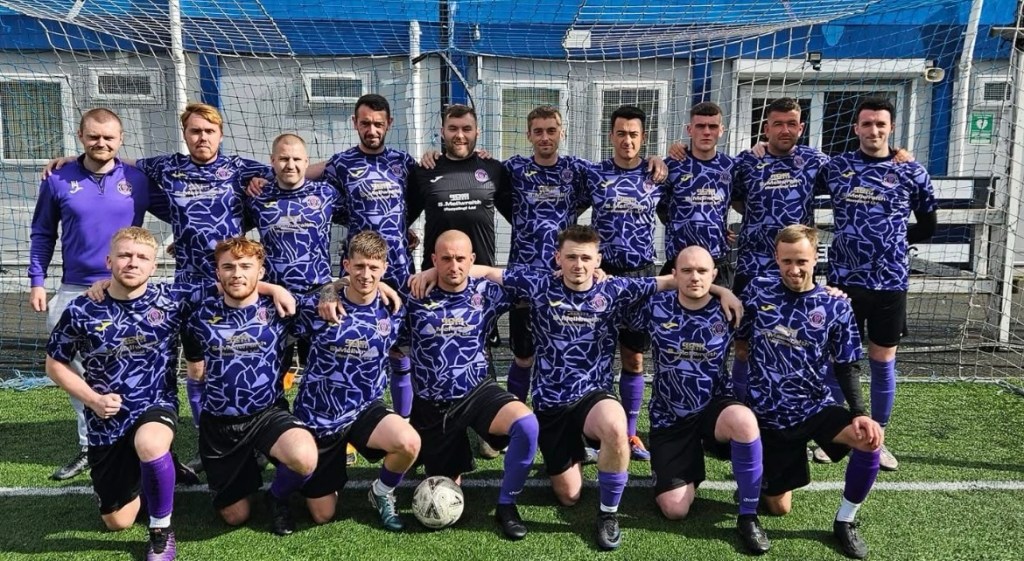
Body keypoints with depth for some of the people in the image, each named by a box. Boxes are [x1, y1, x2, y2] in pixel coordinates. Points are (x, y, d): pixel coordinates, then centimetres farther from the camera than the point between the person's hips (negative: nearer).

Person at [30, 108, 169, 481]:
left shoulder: (138, 180, 0)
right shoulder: (58, 181, 3)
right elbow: (42, 234, 10)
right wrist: (37, 281, 6)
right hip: (74, 293, 2)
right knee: (80, 374, 8)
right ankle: (89, 448, 22)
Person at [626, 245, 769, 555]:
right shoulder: (655, 307, -6)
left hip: (716, 407, 0)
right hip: (670, 418, 0)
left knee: (744, 420, -38)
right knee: (675, 510, -8)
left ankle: (748, 517, -18)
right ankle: (689, 469, 29)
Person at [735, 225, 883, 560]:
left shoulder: (836, 308, -4)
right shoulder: (758, 291, -4)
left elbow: (846, 369, -3)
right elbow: (740, 339, 13)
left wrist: (859, 414, -14)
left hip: (817, 407, 0)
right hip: (768, 415, 0)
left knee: (870, 440, -31)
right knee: (779, 508, 6)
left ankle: (845, 521, -6)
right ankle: (762, 477, 44)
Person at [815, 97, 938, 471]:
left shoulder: (912, 173, 2)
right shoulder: (834, 168, 1)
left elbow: (927, 227, 12)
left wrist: (894, 241, 6)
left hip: (891, 283, 1)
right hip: (844, 280, 0)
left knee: (883, 363, 9)